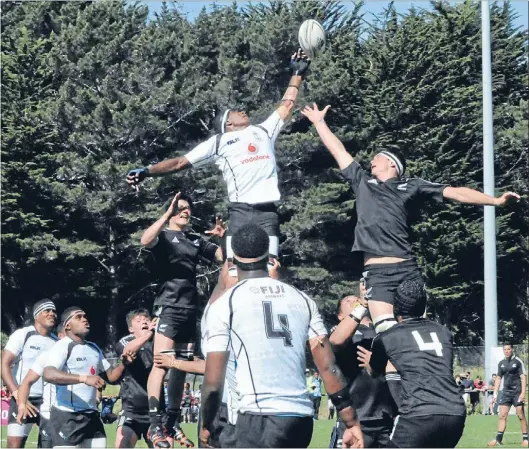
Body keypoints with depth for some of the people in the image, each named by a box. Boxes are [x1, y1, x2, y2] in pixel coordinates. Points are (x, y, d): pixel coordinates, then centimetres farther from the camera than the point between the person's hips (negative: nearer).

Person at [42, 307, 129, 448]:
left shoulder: (94, 348, 17)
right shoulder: (62, 346, -10)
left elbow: (111, 375, 18)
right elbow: (48, 374, -27)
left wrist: (124, 363, -3)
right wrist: (84, 378, -37)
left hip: (91, 415, 8)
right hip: (67, 416, -8)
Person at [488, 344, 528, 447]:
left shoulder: (518, 361, -4)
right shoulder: (501, 363, 11)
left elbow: (523, 377, -7)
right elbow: (498, 378, 17)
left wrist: (523, 393, -15)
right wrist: (495, 393, 11)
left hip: (517, 392, -5)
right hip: (506, 392, 5)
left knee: (521, 416, -4)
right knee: (502, 416, -1)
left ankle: (525, 439, 2)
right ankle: (498, 439, -2)